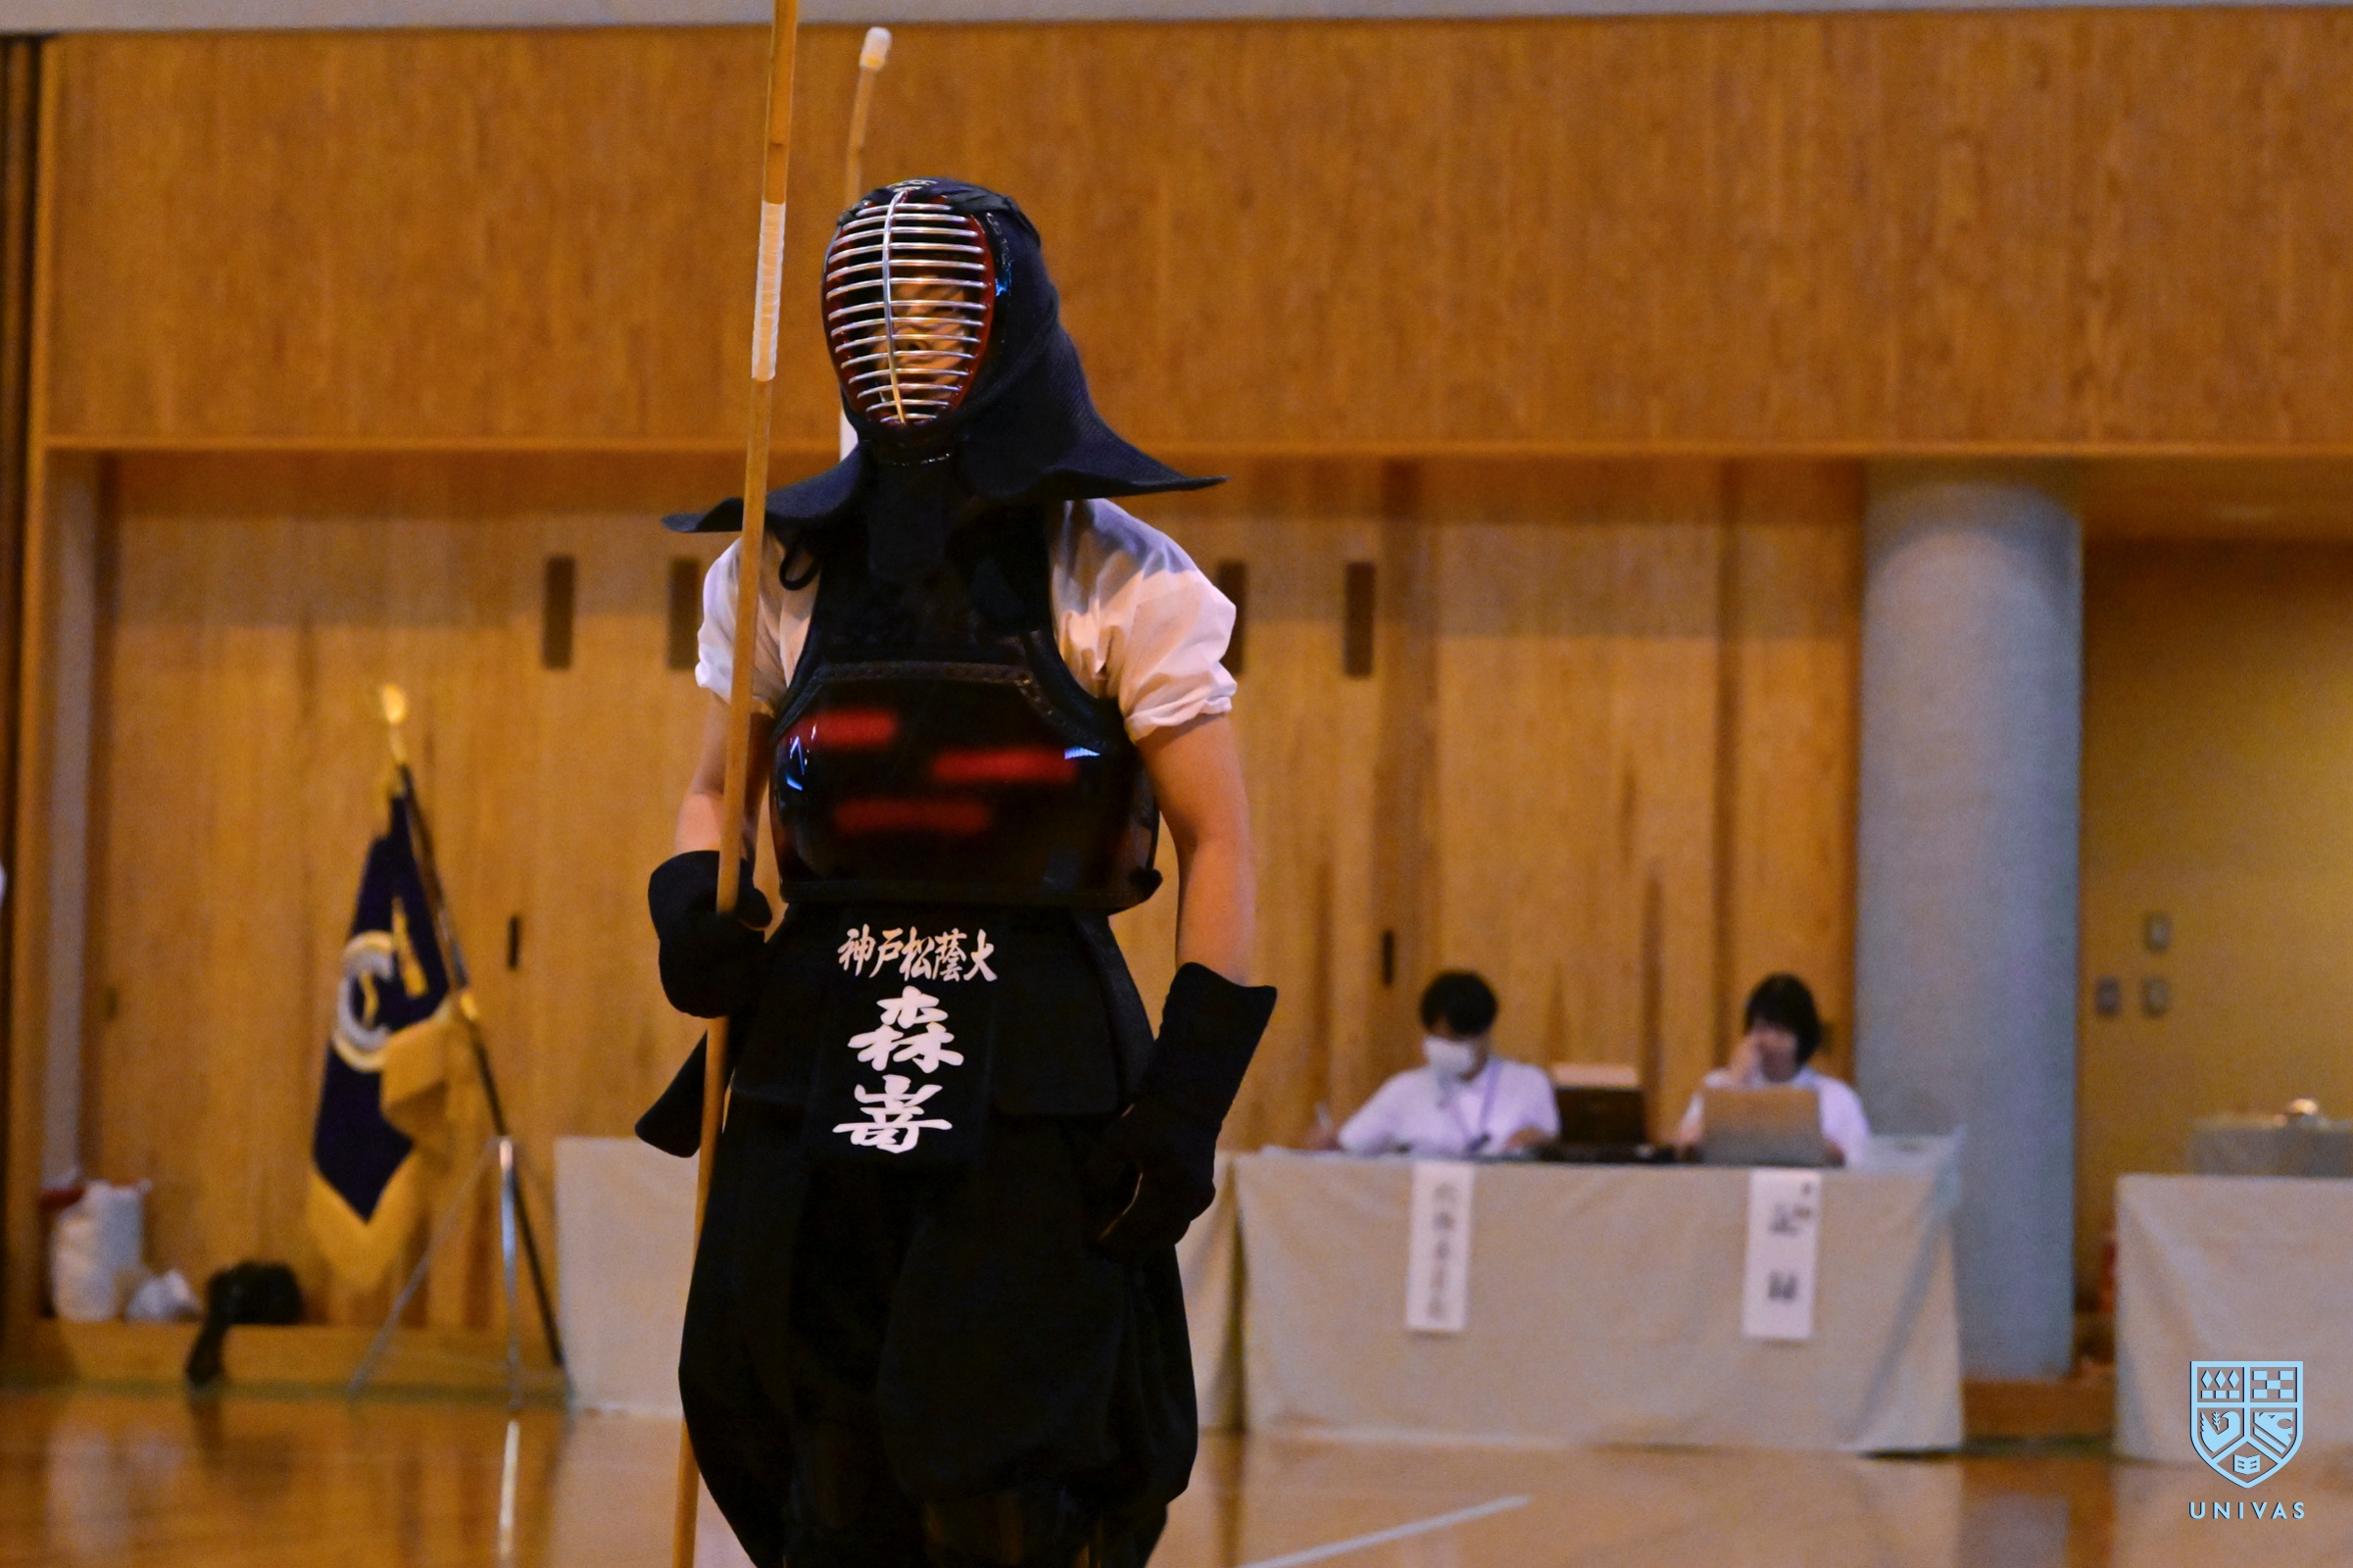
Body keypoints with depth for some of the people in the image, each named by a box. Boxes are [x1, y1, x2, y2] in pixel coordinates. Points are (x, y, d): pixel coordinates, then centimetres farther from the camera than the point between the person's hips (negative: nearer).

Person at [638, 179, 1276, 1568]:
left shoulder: (1115, 579, -3)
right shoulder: (791, 570, 8)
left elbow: (1221, 843, -2)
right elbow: (717, 791, 21)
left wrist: (1188, 1099, -9)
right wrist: (692, 904, -2)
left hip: (1038, 1089, -4)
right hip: (819, 1080, 4)